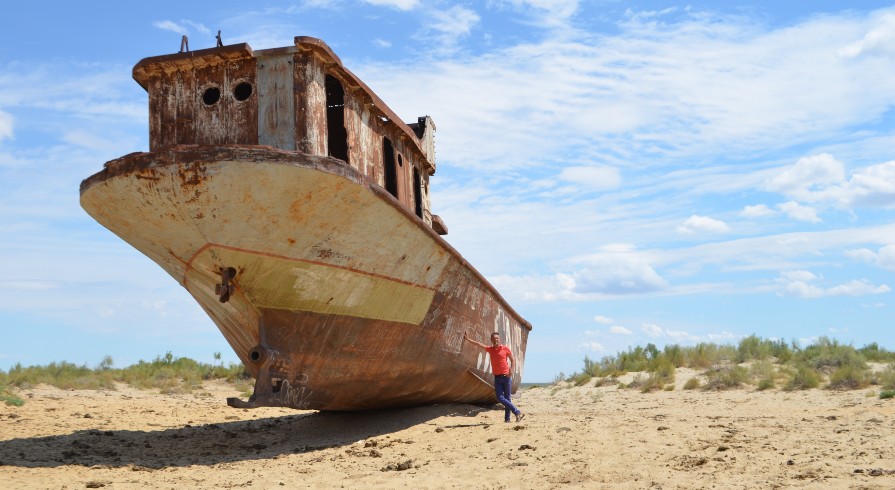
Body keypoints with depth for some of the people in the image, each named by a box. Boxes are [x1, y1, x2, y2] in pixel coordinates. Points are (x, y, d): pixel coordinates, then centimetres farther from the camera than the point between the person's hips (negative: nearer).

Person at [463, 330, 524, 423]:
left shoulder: (505, 349, 0)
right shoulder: (490, 349, 9)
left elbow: (513, 360, 5)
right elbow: (478, 344, 10)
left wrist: (511, 371, -9)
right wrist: (467, 339, 6)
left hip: (506, 376, -3)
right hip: (497, 377, 3)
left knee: (507, 398, 0)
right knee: (500, 398, -9)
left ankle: (507, 418, 5)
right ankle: (517, 412, -5)